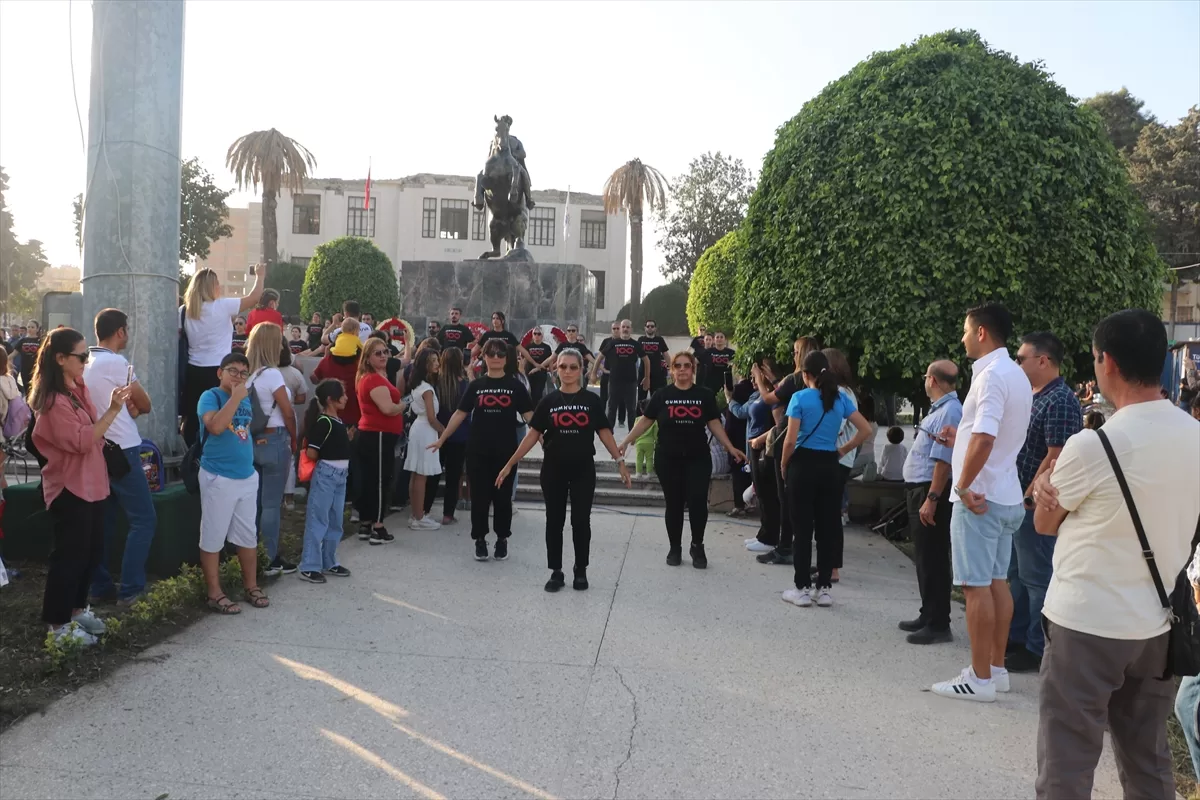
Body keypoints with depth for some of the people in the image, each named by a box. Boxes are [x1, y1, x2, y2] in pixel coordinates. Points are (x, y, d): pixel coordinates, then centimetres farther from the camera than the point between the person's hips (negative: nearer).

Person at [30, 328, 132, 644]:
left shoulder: (78, 388, 10)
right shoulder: (54, 400, -20)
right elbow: (81, 441, -23)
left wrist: (114, 407, 6)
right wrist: (112, 410, -26)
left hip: (91, 484, 9)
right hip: (69, 488, -9)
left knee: (92, 551, 17)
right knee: (70, 555, 0)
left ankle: (77, 608, 32)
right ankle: (59, 623, 12)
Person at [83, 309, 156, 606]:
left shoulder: (86, 364, 10)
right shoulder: (116, 363, -14)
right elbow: (145, 405, -5)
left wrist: (126, 407, 4)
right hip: (121, 451, -9)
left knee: (102, 522, 12)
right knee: (143, 519, -4)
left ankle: (100, 587, 16)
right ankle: (130, 589, -5)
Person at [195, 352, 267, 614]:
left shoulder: (246, 398, 10)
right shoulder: (210, 396, -10)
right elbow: (215, 426, -28)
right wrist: (235, 397, -24)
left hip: (248, 476, 7)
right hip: (218, 478, -7)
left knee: (248, 535, 15)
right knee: (213, 537, 2)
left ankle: (251, 586, 27)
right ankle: (215, 594, 11)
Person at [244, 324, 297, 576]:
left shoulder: (247, 374, 6)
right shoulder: (271, 374, -14)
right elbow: (288, 413, -12)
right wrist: (293, 441, 3)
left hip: (252, 441, 7)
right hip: (274, 441, -7)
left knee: (254, 500, 14)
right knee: (272, 503, -1)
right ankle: (272, 560, 5)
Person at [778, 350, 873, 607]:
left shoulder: (800, 397, -8)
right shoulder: (840, 398, 5)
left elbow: (790, 440, -13)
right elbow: (865, 430, 4)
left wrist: (783, 463, 2)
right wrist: (843, 450, 10)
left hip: (803, 464, -4)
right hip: (830, 466, 4)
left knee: (803, 529, 3)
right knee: (828, 528, 8)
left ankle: (803, 589, 7)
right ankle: (825, 589, 14)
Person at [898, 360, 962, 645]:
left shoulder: (949, 411, -18)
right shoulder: (938, 409, 14)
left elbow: (943, 460, -24)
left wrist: (931, 499, -26)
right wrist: (922, 496, 19)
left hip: (931, 492, -10)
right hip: (919, 489, 10)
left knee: (932, 560, -3)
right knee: (924, 558, 18)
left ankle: (938, 625, 5)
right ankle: (928, 615, 29)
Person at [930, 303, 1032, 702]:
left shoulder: (992, 375, -18)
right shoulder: (1016, 375, 13)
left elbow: (984, 438, -28)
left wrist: (963, 486, -22)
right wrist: (961, 435, 23)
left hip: (979, 496, -10)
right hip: (1004, 496, 10)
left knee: (977, 586, -3)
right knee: (997, 583, 14)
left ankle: (980, 678, 4)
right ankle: (996, 669, 23)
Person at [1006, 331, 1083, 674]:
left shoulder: (1060, 402, -17)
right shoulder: (1031, 396, 13)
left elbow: (1056, 458, -22)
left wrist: (1029, 498, -19)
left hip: (1036, 505, -10)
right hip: (1016, 501, 10)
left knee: (1037, 577, 0)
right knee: (1016, 574, 17)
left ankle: (1038, 649, 10)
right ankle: (1016, 638, 28)